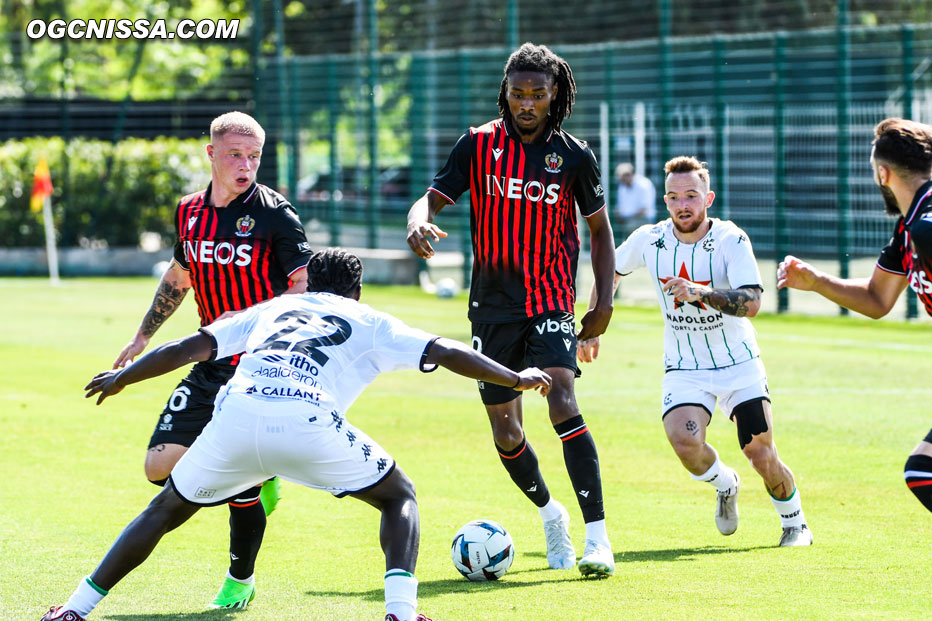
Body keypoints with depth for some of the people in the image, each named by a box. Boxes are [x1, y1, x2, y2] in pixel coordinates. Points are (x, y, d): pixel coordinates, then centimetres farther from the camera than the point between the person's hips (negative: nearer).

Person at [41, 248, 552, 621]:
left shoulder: (273, 309, 34)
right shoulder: (370, 322, 28)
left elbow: (191, 346, 31)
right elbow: (447, 354, 21)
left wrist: (121, 379, 43)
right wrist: (518, 380, 32)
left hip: (236, 413, 2)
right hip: (309, 422, -2)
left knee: (166, 509, 24)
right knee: (399, 495, 20)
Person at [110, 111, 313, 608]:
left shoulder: (274, 214, -10)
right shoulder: (190, 212, 7)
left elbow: (304, 286, -9)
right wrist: (142, 337, 31)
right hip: (212, 363, 6)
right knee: (161, 466, -5)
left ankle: (240, 579, 15)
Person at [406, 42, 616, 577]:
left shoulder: (574, 155, -1)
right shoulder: (479, 145, 0)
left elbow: (599, 226, 10)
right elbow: (434, 196, -3)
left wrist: (605, 301, 3)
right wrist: (419, 222, -28)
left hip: (551, 302, -2)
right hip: (493, 305, 2)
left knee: (563, 405, -23)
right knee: (506, 432, 8)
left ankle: (597, 537, -24)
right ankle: (549, 513, 37)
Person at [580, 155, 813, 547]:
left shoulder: (731, 240, -17)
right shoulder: (649, 241, -8)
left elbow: (751, 303, -30)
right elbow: (609, 270, 13)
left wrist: (701, 292, -44)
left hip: (740, 366, -1)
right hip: (684, 369, 2)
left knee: (763, 458, -8)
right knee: (685, 442, -25)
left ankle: (794, 523, 23)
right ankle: (725, 485, 10)